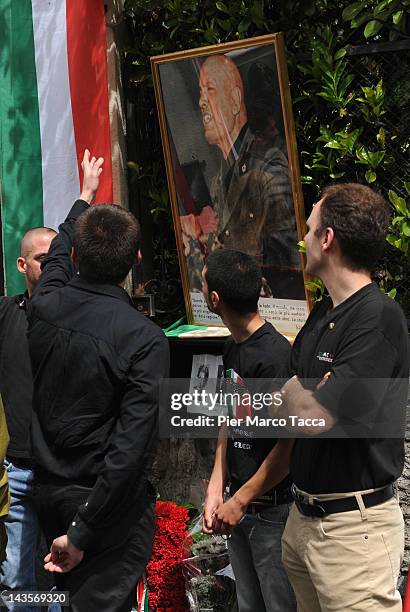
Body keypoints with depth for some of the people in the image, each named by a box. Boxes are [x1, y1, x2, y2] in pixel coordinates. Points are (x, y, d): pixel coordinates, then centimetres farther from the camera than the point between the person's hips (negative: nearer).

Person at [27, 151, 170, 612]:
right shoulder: (145, 340, -20)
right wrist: (83, 532, -19)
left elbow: (58, 256, 21)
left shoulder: (45, 305, -5)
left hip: (49, 489, 6)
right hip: (110, 504, -6)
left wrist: (85, 197, 39)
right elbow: (131, 447, -24)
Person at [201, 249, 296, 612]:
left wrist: (241, 501, -14)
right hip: (238, 503, 8)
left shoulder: (275, 356, -21)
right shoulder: (233, 349, 7)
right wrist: (216, 491, 3)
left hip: (272, 509, -8)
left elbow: (289, 444, -21)